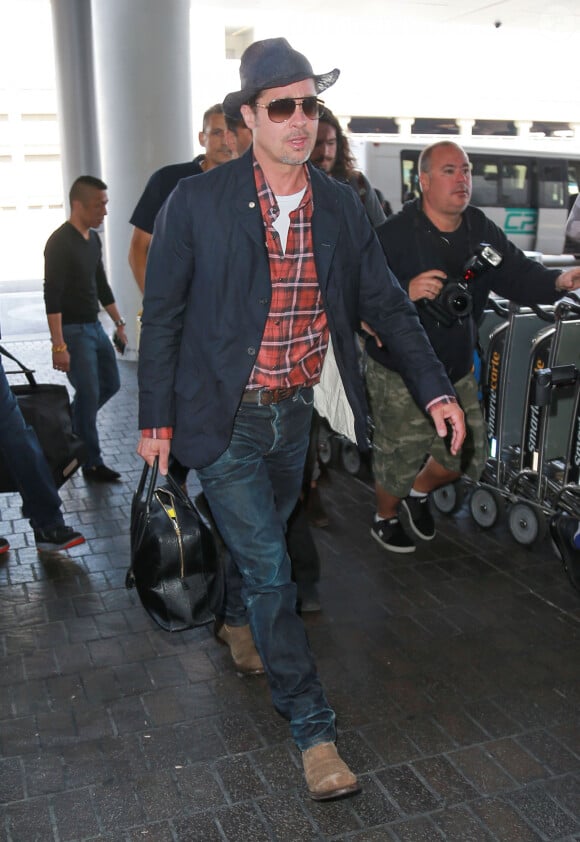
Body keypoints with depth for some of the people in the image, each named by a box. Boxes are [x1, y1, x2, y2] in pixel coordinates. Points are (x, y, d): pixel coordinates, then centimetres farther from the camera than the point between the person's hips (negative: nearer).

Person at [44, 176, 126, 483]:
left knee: (110, 384, 14)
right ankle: (92, 464, 6)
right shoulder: (60, 242, -17)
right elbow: (52, 297, -21)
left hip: (95, 327, 9)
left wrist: (119, 323, 18)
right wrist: (59, 345, -25)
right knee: (89, 395, -5)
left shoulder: (94, 239, 9)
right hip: (73, 330, -8)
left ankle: (70, 425, 32)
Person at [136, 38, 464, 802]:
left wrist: (434, 389, -4)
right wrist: (156, 420, -6)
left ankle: (236, 619, 55)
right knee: (269, 566, -2)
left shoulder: (341, 207, 0)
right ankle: (313, 728, 11)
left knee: (261, 542, 23)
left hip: (296, 413, 4)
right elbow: (162, 316, -7)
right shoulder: (197, 203, -12)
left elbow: (385, 303, 4)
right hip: (225, 416, -4)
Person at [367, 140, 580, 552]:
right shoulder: (395, 234, -17)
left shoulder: (482, 231, 1)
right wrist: (406, 291, -38)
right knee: (398, 457, 9)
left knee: (468, 454, 16)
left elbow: (517, 274, -5)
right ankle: (386, 516, 40)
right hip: (400, 374, -6)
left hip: (457, 369, 6)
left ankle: (419, 492, 46)